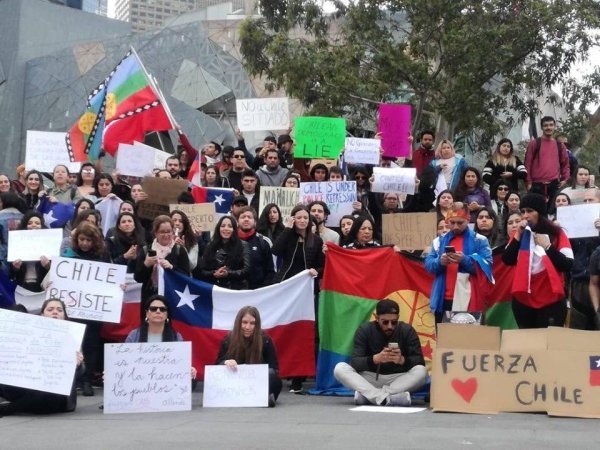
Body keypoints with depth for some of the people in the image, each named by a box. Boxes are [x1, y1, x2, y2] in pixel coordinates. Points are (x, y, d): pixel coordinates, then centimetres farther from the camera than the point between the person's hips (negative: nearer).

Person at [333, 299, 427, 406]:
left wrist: (402, 360, -33)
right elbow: (355, 362, -17)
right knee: (339, 368, -24)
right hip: (370, 378, 0)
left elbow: (420, 361, -12)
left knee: (421, 371, -29)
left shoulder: (407, 331, -7)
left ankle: (367, 395, -32)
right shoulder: (364, 330, -8)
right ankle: (384, 397, -41)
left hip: (398, 379, 0)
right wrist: (375, 359, -37)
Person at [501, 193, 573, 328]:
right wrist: (518, 235, -12)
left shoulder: (556, 233, -4)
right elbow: (508, 261, -5)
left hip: (551, 300, -3)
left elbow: (568, 265, -11)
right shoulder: (520, 234, 6)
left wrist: (547, 246, -19)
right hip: (523, 299, 3)